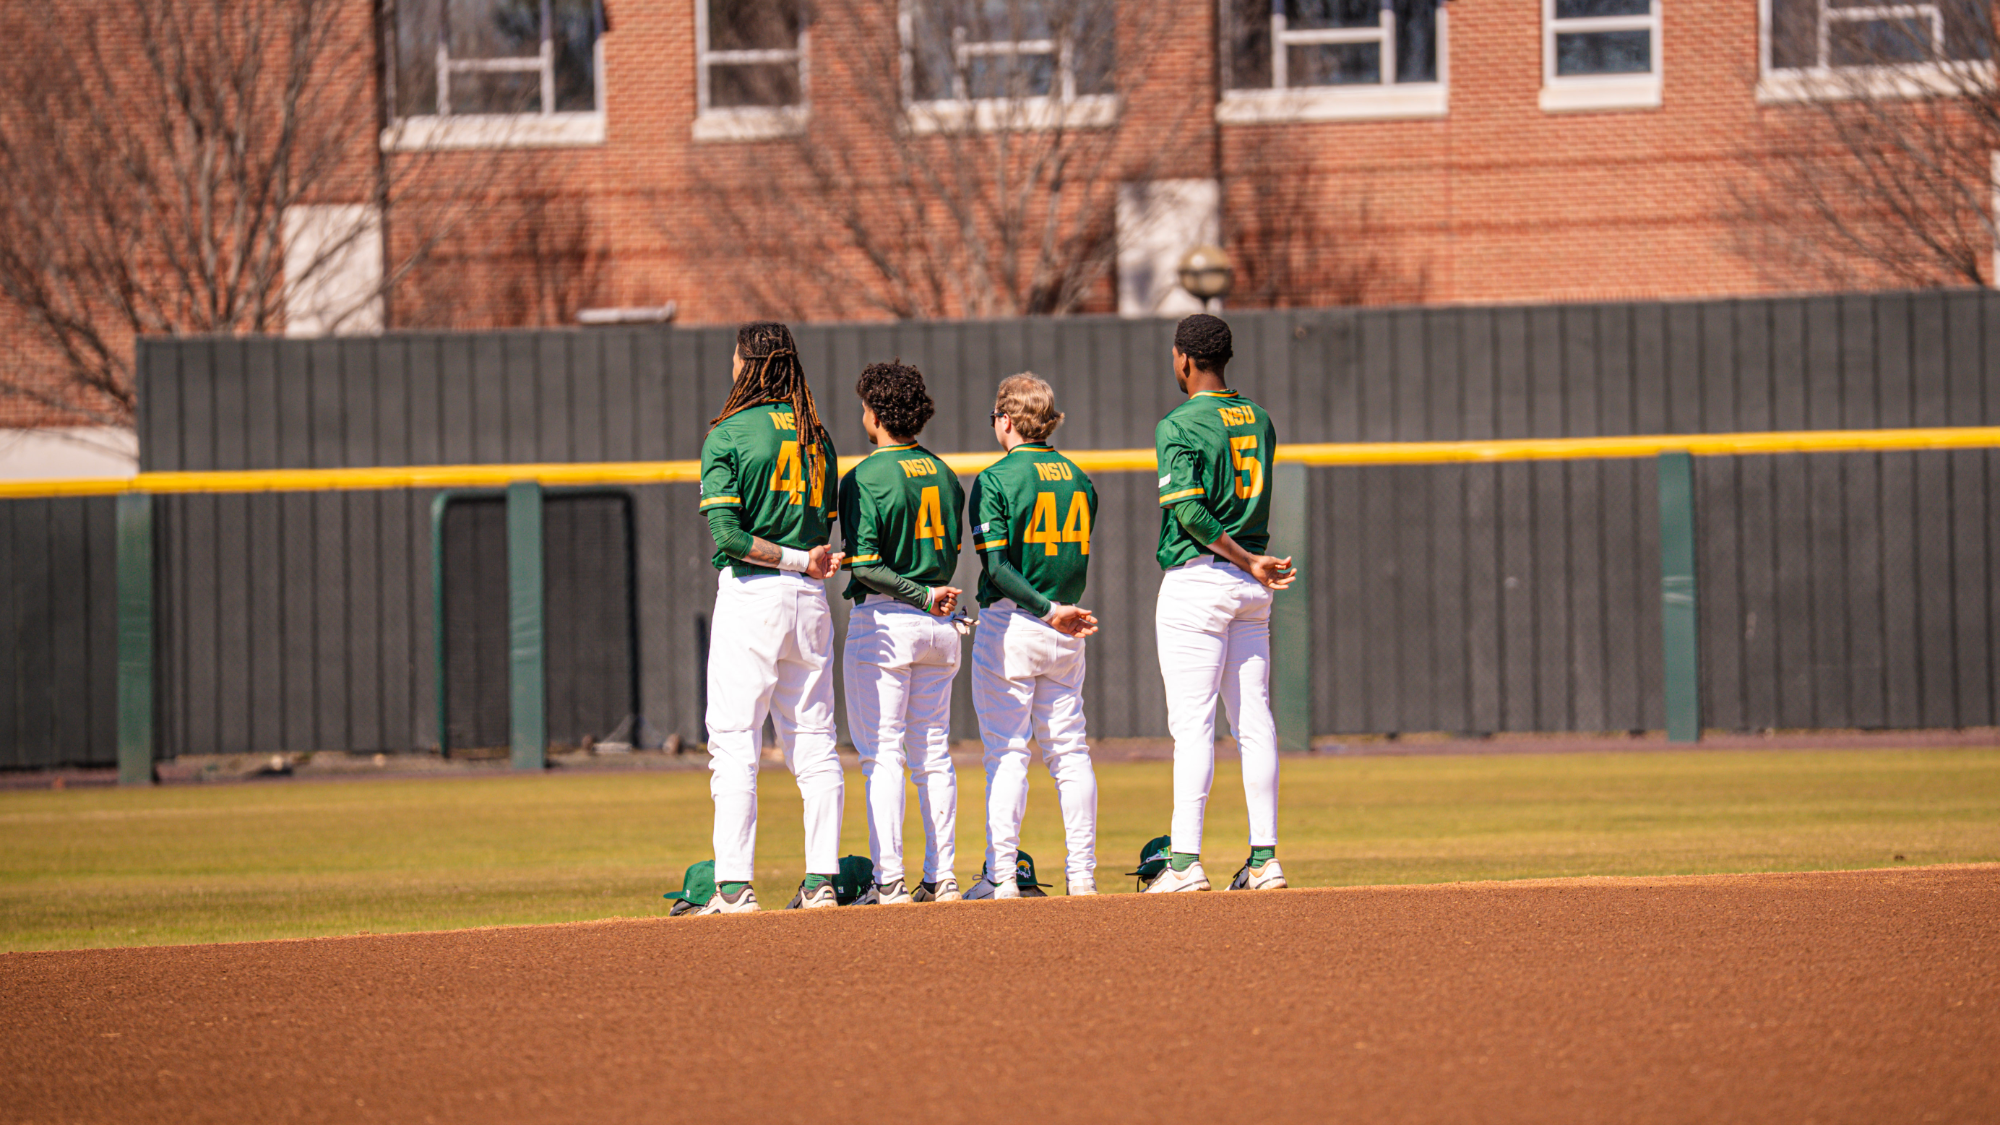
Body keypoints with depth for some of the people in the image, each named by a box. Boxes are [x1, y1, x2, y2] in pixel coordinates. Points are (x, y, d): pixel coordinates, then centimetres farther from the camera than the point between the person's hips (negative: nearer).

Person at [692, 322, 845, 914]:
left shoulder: (728, 435, -6)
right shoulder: (816, 437, 12)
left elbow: (726, 534, -15)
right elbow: (826, 529, 12)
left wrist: (794, 560, -11)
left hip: (750, 597, -5)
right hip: (810, 599, 5)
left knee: (734, 744, -5)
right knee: (814, 744, 8)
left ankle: (734, 886, -11)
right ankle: (821, 880, 5)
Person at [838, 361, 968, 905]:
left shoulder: (865, 478, -11)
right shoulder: (944, 474, 10)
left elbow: (865, 563, -18)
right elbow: (952, 551, 13)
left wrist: (924, 595, -13)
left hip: (882, 620, -6)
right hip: (939, 624, 6)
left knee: (881, 753, -5)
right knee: (933, 753, 10)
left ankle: (889, 881, -11)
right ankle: (941, 878, 9)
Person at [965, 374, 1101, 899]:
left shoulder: (997, 480, -8)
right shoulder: (1078, 480, 10)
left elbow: (997, 565, -17)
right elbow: (1080, 561, 13)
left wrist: (1050, 612, -18)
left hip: (1010, 624, -5)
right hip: (1067, 637, 5)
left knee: (1006, 752, -4)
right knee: (1069, 751, 8)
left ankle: (1001, 875, -8)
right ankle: (1083, 872, 5)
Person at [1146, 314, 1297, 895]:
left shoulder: (1180, 426, -10)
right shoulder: (1258, 420, 12)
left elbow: (1189, 508, -20)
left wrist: (1248, 562, -17)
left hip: (1196, 580, -7)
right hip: (1251, 586, 7)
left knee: (1192, 724, -8)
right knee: (1254, 721, 7)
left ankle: (1185, 862, -11)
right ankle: (1264, 858, 5)